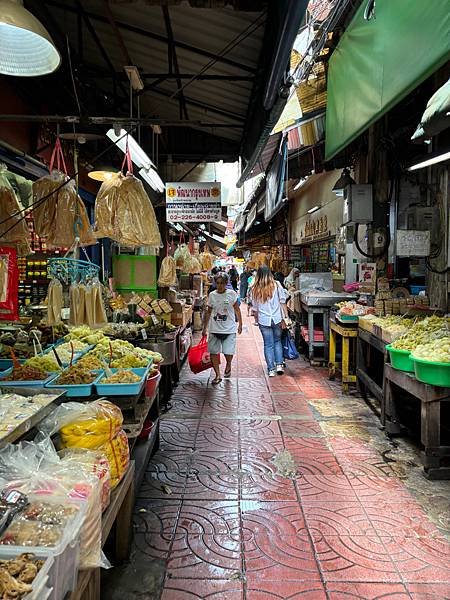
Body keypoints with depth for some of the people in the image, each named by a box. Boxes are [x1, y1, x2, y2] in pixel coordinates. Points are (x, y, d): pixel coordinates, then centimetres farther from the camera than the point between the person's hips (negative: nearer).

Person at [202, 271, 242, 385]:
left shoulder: (232, 294, -4)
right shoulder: (212, 295, 3)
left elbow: (237, 310, 3)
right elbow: (209, 312, 11)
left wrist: (240, 324, 1)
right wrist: (205, 328, 11)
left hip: (229, 329, -2)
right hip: (214, 329, 3)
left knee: (228, 352, -3)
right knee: (213, 352, 0)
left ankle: (228, 366, 31)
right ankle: (218, 375, 13)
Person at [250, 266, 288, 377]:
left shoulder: (255, 289, -1)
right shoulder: (276, 285, -3)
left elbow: (255, 307, 5)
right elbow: (282, 302, -3)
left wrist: (257, 320, 18)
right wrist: (284, 318, 1)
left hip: (263, 320, 0)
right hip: (277, 319, 0)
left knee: (268, 344, 8)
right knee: (277, 341, 20)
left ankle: (271, 369, 10)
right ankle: (279, 365, 14)